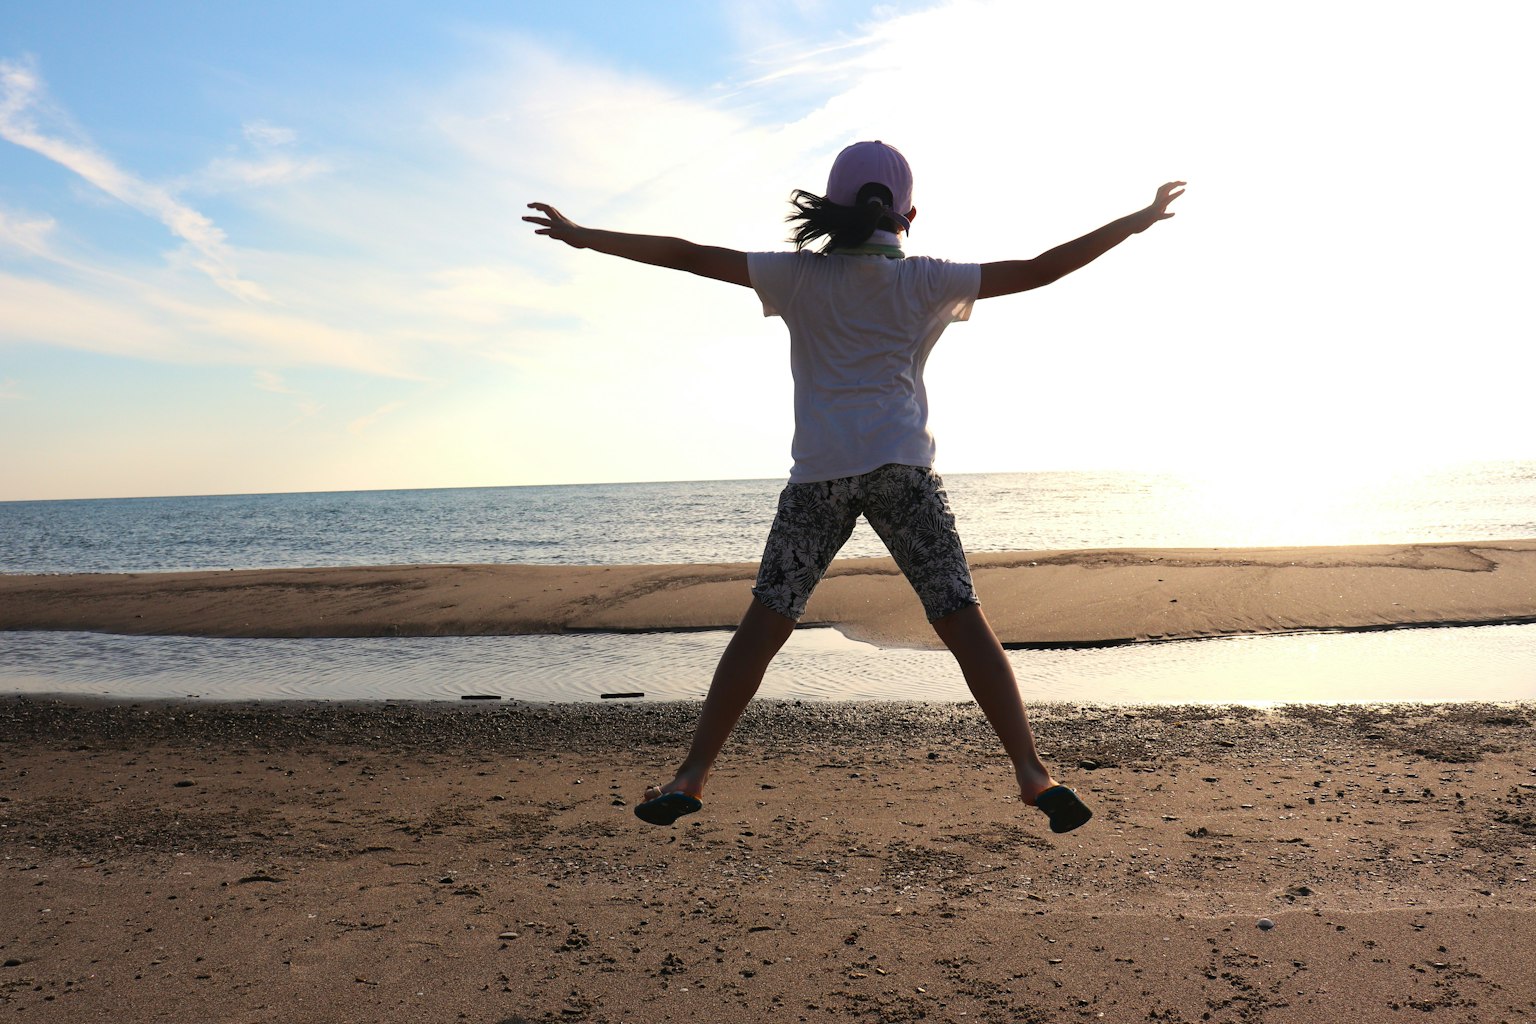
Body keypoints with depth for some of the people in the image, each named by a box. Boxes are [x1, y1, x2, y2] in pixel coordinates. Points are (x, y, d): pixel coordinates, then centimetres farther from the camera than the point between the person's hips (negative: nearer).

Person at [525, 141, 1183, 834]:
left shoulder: (800, 276, 10)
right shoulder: (926, 282, 10)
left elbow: (688, 256, 10)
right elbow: (1038, 271, 11)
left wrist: (583, 237, 19)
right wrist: (1136, 222, 23)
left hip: (819, 474, 1)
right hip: (902, 468, 0)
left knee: (762, 627, 6)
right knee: (964, 624, 2)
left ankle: (691, 778, 8)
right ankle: (1032, 775, -1)